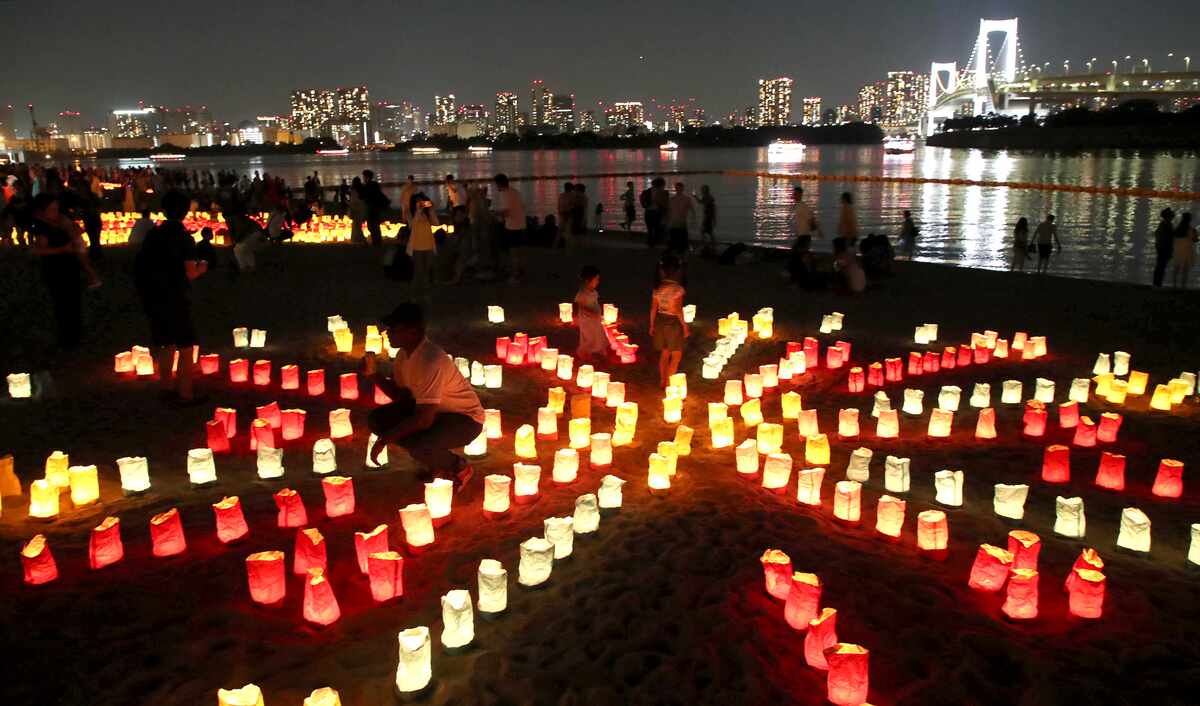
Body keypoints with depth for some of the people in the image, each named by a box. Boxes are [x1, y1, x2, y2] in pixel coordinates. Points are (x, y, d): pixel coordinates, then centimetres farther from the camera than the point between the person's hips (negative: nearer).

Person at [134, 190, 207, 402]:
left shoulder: (153, 235, 4)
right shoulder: (184, 238, -12)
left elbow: (141, 266, 7)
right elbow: (190, 273, -18)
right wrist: (201, 268, 2)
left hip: (153, 298, 6)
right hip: (175, 298, -6)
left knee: (167, 345, 18)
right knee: (186, 347, 4)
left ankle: (167, 388, 24)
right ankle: (185, 393, 5)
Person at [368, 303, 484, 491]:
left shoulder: (430, 361, -32)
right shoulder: (404, 353, -4)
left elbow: (424, 420, -33)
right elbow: (400, 395, 6)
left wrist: (385, 439, -25)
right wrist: (375, 375, -10)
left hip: (465, 418, -9)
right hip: (430, 410, 9)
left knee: (420, 447, -36)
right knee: (376, 419, 1)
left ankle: (458, 468, -1)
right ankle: (436, 463, 11)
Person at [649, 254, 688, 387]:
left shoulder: (657, 288, -2)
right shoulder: (678, 289, -18)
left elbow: (653, 308, 2)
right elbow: (678, 310, -20)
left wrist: (652, 325, 13)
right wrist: (684, 326, -10)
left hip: (660, 321, 6)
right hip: (673, 322, -6)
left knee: (664, 353, 21)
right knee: (676, 356, 10)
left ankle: (662, 381, 29)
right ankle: (669, 382, 9)